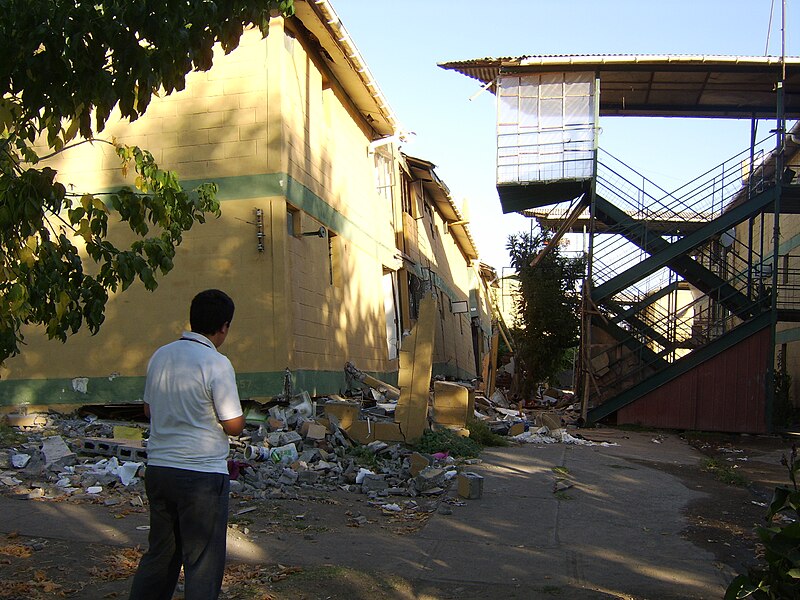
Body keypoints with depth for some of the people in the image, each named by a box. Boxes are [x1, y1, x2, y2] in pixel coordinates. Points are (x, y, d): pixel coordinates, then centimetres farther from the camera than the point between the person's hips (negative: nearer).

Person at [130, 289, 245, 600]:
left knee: (159, 554, 20)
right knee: (203, 564, 5)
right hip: (202, 474, -7)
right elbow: (234, 426, -12)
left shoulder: (160, 355, 6)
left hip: (157, 468, 7)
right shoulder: (216, 364, -15)